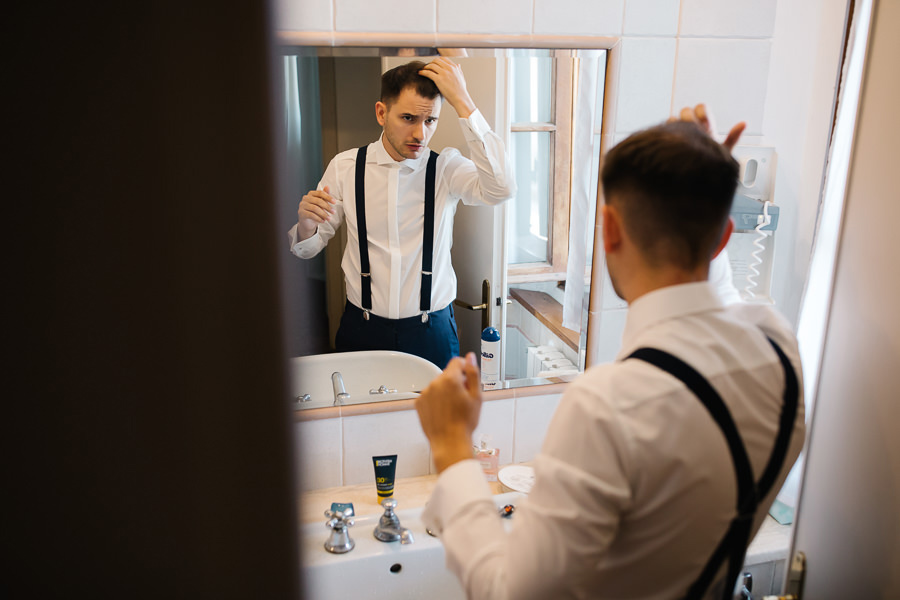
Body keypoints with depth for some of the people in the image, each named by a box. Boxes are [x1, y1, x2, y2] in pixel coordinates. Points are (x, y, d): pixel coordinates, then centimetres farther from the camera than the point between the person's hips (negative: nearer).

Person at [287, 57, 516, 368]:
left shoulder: (447, 168, -7)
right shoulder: (345, 166, -4)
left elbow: (501, 188, -29)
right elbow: (307, 248, 2)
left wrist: (463, 102, -27)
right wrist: (305, 223, -23)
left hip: (432, 331, 0)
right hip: (362, 330, 1)